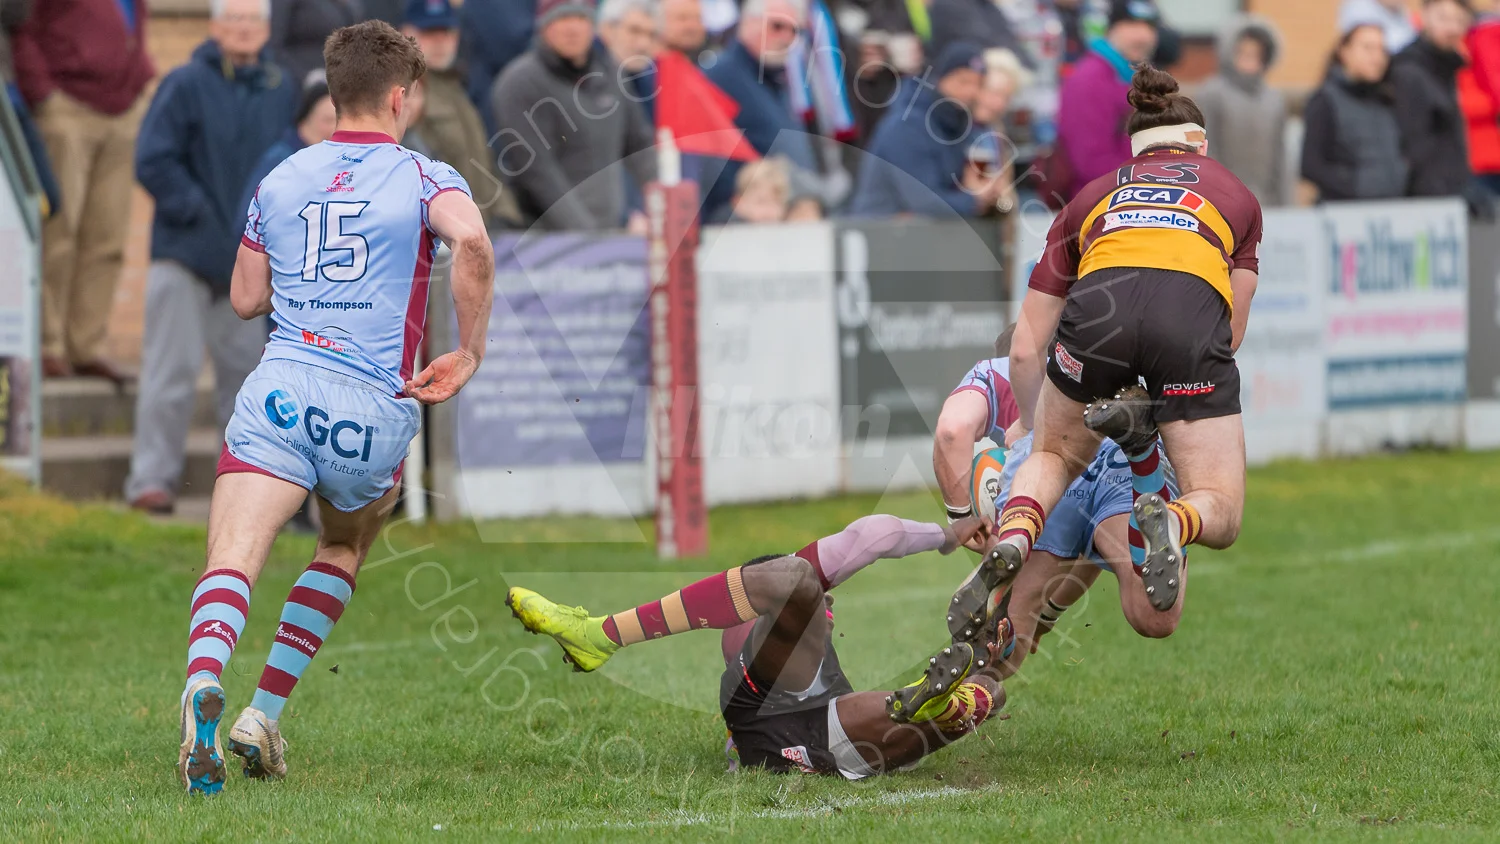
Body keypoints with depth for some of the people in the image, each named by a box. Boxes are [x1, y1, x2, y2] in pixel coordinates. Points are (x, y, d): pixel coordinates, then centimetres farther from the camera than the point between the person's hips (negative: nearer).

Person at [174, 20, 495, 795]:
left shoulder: (281, 180, 17)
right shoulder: (424, 178, 5)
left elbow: (246, 298, 23)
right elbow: (471, 244, -17)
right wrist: (469, 353, -6)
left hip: (281, 386, 1)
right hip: (375, 404, -1)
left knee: (232, 561, -13)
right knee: (344, 551, 26)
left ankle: (203, 684, -44)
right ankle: (264, 714, 15)